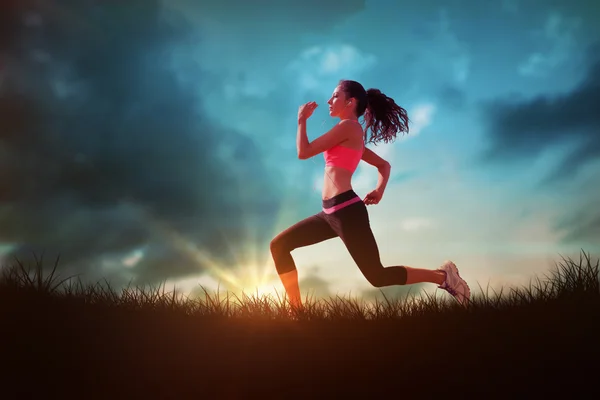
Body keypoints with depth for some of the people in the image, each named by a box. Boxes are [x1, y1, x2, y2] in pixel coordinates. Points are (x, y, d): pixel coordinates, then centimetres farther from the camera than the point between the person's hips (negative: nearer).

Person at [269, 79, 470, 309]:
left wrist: (302, 120, 5)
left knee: (378, 276, -5)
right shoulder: (352, 135, 21)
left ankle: (443, 275, 6)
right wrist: (380, 189, 16)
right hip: (331, 213, 10)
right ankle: (296, 307, 8)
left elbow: (304, 152, -9)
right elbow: (384, 164, 29)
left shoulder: (348, 126, -7)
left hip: (346, 210, -10)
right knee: (279, 245, 7)